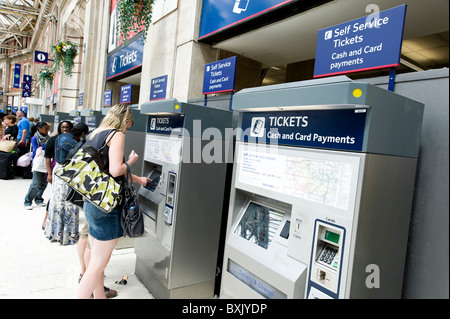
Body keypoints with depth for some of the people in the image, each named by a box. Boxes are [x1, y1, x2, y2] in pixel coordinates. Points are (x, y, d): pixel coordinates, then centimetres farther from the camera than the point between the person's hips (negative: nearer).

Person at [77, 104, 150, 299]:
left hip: (90, 203, 10)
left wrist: (138, 179, 27)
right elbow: (116, 170, -26)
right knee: (99, 264, 3)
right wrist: (130, 161, -5)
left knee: (95, 259, 20)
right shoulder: (117, 135, -12)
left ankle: (99, 296, 36)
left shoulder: (93, 134, 15)